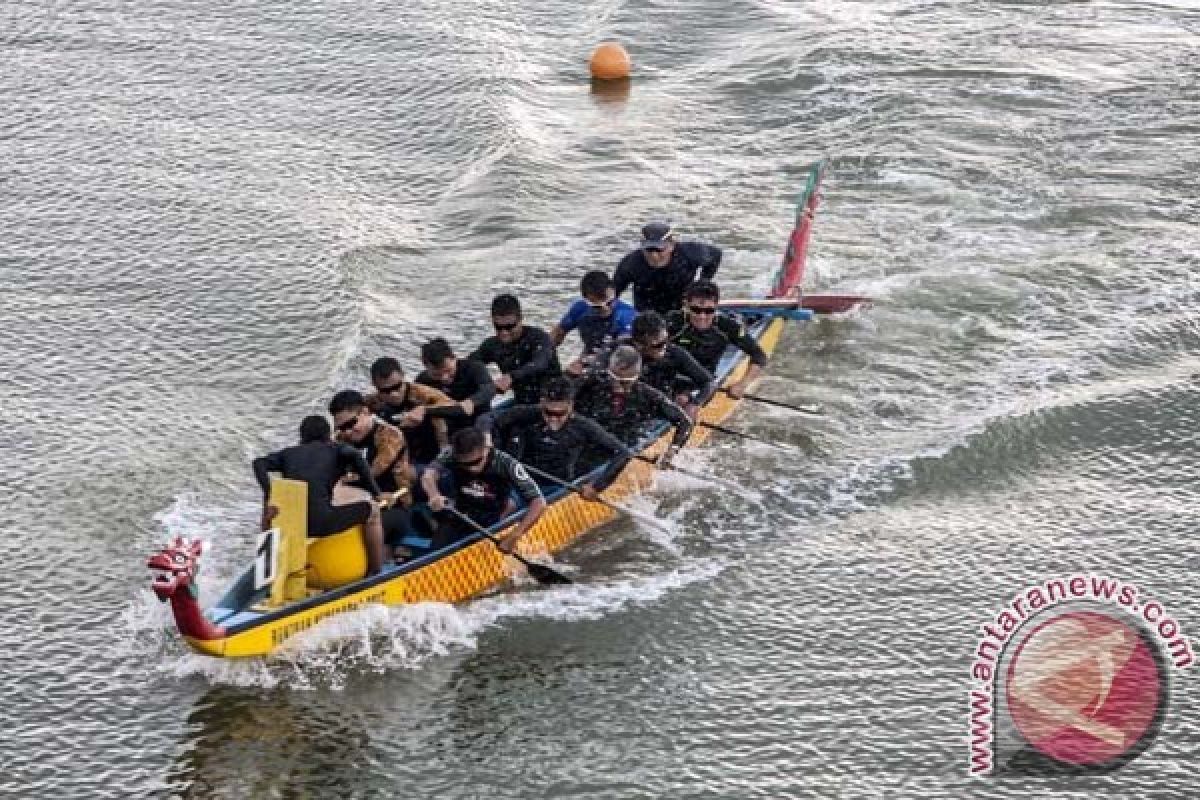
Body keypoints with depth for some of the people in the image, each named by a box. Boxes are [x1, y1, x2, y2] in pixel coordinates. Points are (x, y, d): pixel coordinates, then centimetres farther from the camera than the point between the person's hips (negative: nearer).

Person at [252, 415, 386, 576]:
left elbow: (259, 463, 9)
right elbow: (355, 456, -6)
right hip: (322, 521, -4)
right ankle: (376, 573, 16)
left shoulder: (289, 453, 24)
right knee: (371, 508, 17)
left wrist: (269, 498, 6)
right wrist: (374, 494, 0)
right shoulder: (336, 449, 16)